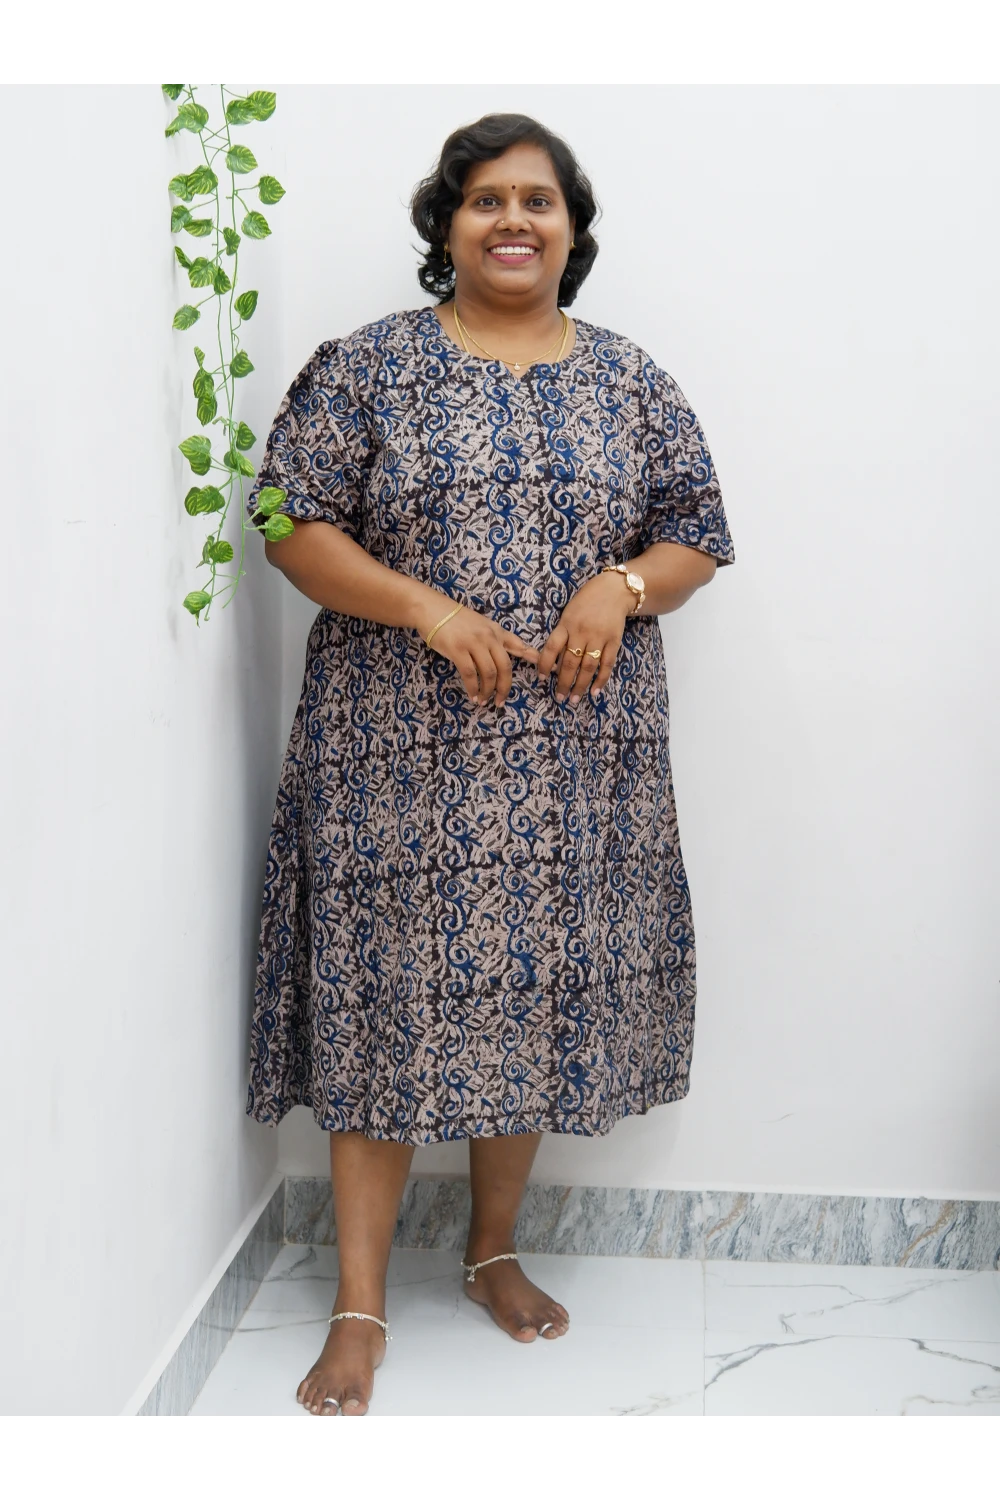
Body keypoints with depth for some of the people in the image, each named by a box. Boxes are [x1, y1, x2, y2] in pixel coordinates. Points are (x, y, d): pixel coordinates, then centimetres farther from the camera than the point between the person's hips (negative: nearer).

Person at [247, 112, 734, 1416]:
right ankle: (361, 1305, 9)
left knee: (539, 986, 8)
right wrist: (426, 609, -16)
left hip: (573, 754, 3)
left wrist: (623, 586, -10)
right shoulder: (370, 367, 1)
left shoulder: (629, 381, 9)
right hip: (400, 750, -2)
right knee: (389, 992, -2)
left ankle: (495, 1248, 29)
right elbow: (292, 518, -3)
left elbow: (698, 535, 11)